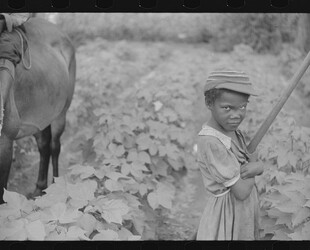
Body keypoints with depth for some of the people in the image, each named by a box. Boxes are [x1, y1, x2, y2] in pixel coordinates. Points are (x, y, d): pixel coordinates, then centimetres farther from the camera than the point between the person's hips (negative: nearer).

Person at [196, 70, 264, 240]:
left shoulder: (233, 131, -2)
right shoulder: (211, 141, -27)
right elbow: (241, 191, -25)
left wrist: (256, 167, -18)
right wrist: (252, 162, -8)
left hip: (246, 210, 8)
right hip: (227, 212, -8)